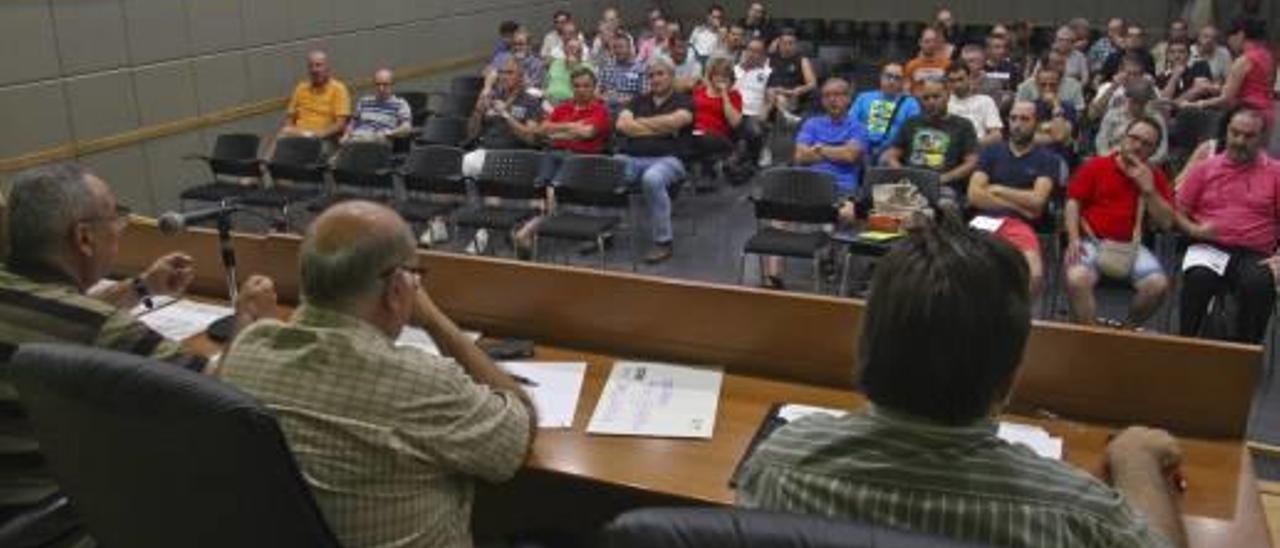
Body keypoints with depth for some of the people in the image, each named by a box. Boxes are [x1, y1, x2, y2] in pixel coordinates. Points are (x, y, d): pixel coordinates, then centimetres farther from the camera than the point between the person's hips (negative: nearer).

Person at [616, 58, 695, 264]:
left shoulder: (683, 101, 11)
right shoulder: (639, 101, 23)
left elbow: (673, 121, -10)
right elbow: (621, 125, 6)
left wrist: (640, 122, 4)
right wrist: (660, 129, 0)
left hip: (667, 159, -4)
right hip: (631, 158, 4)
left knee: (652, 179, -40)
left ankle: (664, 241, -25)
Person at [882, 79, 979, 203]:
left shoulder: (962, 126, 13)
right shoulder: (911, 124, 22)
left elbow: (972, 163, 4)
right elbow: (890, 157, 18)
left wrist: (944, 178, -11)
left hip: (945, 188, -2)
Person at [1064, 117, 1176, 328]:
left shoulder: (1155, 177, 13)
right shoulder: (1095, 166, 8)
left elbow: (1166, 222, 5)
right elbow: (1073, 203, 3)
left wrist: (1148, 188, -6)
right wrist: (1074, 239, -12)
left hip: (1131, 245, 3)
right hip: (1091, 241, -2)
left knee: (1158, 285, -23)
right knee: (1076, 279, -33)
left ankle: (1126, 330, 2)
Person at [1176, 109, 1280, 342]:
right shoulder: (1205, 168, 13)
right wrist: (1194, 230, -8)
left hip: (1254, 255, 0)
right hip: (1209, 247, 0)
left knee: (1259, 285, -34)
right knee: (1199, 277, -35)